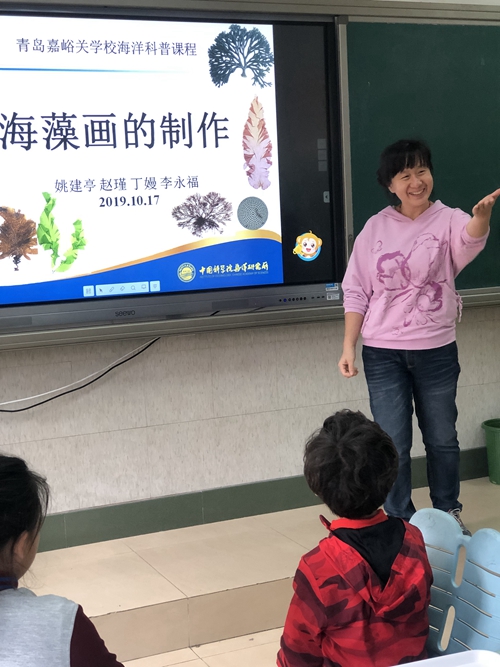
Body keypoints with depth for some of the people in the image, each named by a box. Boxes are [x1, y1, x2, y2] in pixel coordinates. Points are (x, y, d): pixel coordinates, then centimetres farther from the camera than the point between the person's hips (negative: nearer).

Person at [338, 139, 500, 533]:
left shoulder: (448, 220, -6)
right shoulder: (375, 228, 0)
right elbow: (356, 292, 4)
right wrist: (348, 347, -3)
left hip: (436, 351, 0)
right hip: (383, 353, 0)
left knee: (442, 439, 15)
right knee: (392, 444, 3)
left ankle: (449, 516, 35)